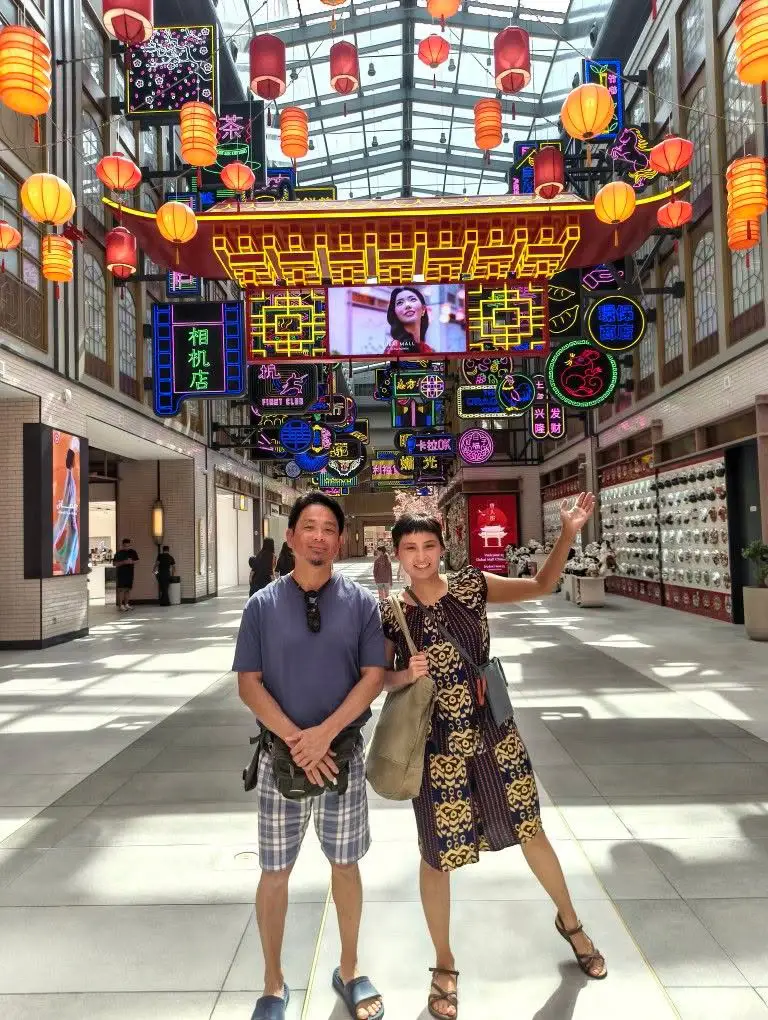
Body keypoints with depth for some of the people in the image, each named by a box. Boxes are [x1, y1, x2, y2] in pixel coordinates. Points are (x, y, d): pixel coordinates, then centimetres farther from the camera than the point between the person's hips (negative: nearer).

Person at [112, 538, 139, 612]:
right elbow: (114, 563, -7)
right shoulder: (119, 553, -5)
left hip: (130, 573, 5)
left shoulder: (133, 552, 7)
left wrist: (132, 562, -8)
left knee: (128, 589, 10)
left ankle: (126, 604, 19)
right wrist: (123, 562, -19)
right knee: (121, 589, -10)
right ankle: (120, 606, -10)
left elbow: (137, 561, 14)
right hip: (121, 573, -5)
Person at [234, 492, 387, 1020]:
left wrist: (325, 733, -16)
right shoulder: (263, 605, -4)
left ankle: (349, 971, 37)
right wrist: (295, 740, -14)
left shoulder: (361, 602, -4)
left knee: (345, 863, 15)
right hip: (281, 754, 0)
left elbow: (374, 676, -6)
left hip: (344, 752, 0)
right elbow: (249, 683, -5)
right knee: (275, 872, 11)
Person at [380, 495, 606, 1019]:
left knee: (531, 832, 18)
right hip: (438, 746, -2)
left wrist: (568, 533, -14)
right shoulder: (390, 613, -10)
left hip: (494, 734, 2)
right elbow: (380, 681, -1)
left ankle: (570, 922, 47)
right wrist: (408, 674, -23)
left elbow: (541, 586, -2)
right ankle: (445, 966, 35)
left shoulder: (472, 586, -6)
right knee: (438, 856, 10)